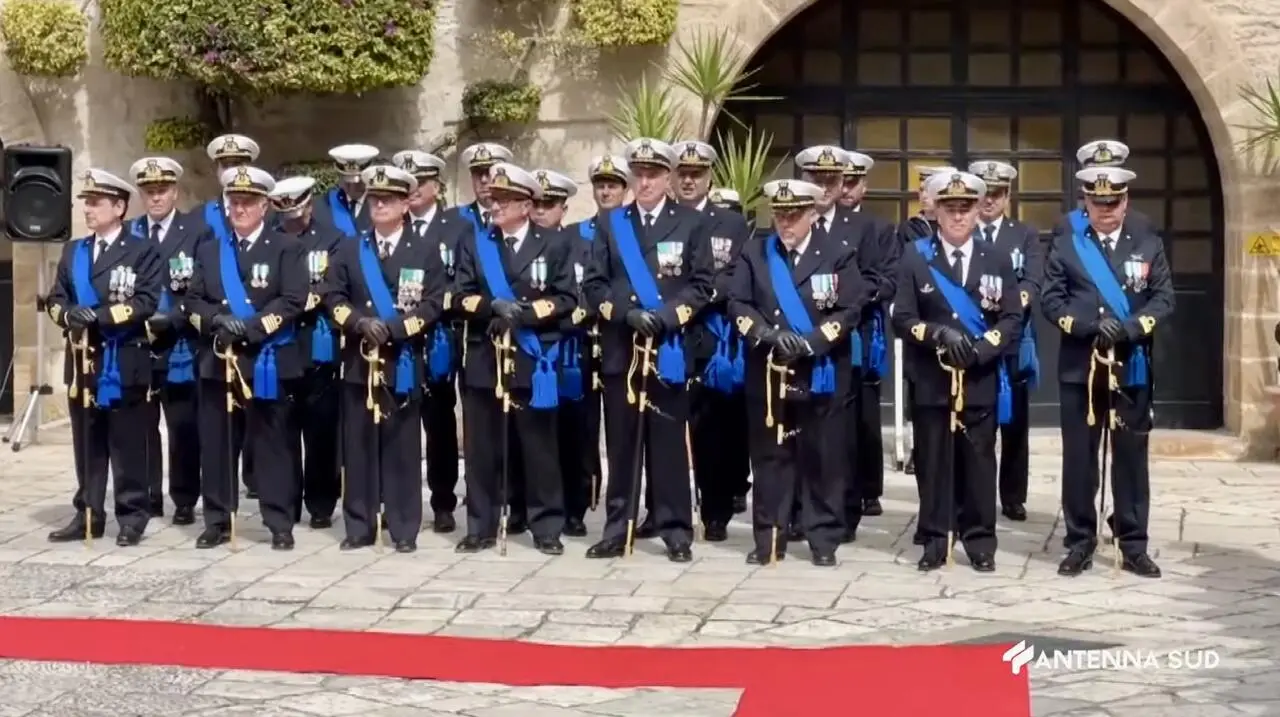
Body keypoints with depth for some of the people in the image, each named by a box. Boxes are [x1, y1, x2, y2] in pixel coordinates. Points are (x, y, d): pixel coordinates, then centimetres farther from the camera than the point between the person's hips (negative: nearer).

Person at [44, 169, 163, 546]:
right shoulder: (72, 252, 16)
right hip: (82, 362, 5)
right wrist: (70, 314, -12)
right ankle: (87, 515, 16)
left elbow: (147, 302, -13)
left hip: (125, 364, -5)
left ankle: (132, 516, 7)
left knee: (128, 446, 1)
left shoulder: (143, 251, -2)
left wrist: (101, 315, -22)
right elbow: (55, 299, 11)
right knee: (87, 447, 10)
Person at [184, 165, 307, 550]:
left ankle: (280, 523, 5)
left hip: (267, 362, -4)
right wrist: (216, 319, -11)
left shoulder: (286, 247, 2)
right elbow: (192, 299, 9)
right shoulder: (209, 249, 15)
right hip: (217, 360, 4)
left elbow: (293, 301, -9)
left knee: (271, 445, 1)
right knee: (217, 444, 6)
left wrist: (252, 327, -17)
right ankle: (218, 521, 13)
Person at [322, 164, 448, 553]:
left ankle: (404, 529, 6)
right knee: (358, 446, 3)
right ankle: (359, 527, 10)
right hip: (358, 361, 2)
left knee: (403, 447, 0)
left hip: (403, 362, -2)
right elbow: (333, 297, 6)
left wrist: (393, 328, -14)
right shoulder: (349, 250, 12)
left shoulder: (426, 251, 4)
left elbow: (435, 304, -4)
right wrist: (359, 322, -12)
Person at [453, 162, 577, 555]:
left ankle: (547, 527, 9)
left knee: (539, 445, 3)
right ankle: (482, 526, 12)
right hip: (484, 358, 2)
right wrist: (494, 306, -16)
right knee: (482, 447, 5)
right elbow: (462, 297, 2)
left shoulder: (553, 245, 4)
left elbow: (565, 299, -2)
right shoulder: (474, 243, 10)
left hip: (533, 360, -2)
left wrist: (526, 312, -15)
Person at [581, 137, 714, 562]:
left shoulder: (692, 224, 5)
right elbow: (593, 284, 5)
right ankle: (617, 529, 11)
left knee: (669, 442, 0)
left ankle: (677, 532, 5)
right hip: (620, 348, 2)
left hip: (669, 348, -2)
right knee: (621, 442, 5)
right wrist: (626, 312, -11)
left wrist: (665, 316, -14)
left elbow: (702, 285, 0)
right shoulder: (610, 224, 11)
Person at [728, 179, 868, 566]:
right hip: (767, 373, 2)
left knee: (823, 457, 3)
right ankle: (768, 537, 12)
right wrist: (768, 334, -15)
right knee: (769, 456, 5)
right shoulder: (755, 255, 9)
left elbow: (849, 310, -6)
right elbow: (737, 304, 2)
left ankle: (823, 539, 11)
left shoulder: (839, 254, 1)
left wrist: (810, 342, -17)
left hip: (821, 373, -2)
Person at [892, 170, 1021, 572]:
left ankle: (980, 542, 13)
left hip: (981, 381, 1)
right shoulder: (915, 257, 4)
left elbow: (1012, 318, 2)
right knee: (932, 462, 3)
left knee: (979, 462, 4)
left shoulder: (997, 260, 8)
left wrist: (983, 347, -14)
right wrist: (938, 333, -18)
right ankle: (935, 541, 11)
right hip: (930, 381, -1)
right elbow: (902, 318, -1)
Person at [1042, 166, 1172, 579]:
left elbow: (1164, 299, 1)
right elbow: (1051, 300, -2)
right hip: (1080, 368, -1)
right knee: (1078, 457, 4)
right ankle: (1080, 542, 12)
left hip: (1131, 367, 1)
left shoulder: (1148, 244, 6)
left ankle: (1133, 545, 11)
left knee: (1131, 455, 4)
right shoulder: (1065, 245, 3)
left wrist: (1129, 328, -16)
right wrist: (1089, 325, -17)